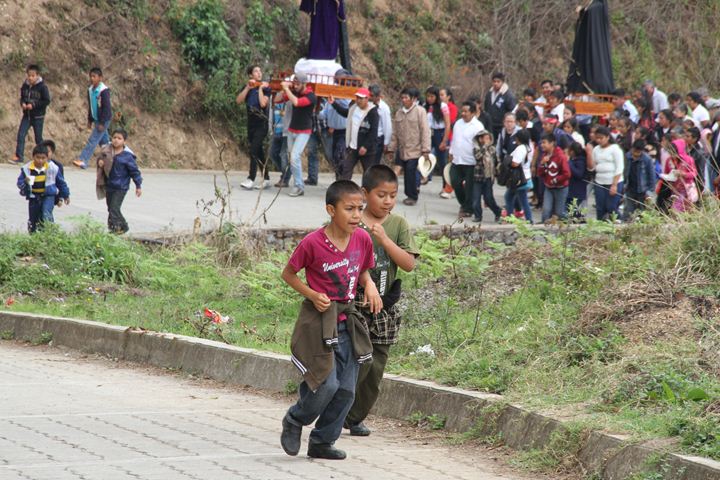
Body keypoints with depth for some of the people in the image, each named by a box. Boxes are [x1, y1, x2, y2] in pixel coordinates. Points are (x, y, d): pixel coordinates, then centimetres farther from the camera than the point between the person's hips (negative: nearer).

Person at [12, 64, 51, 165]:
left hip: (38, 116, -4)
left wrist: (34, 105, -20)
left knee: (38, 138, 6)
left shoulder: (42, 87, -14)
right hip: (26, 115, 4)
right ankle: (19, 156, -3)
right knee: (21, 135, -6)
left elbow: (47, 101, -14)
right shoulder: (24, 86, 1)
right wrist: (22, 103, -9)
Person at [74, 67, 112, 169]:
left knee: (93, 140, -13)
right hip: (96, 119, 8)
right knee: (104, 141, 15)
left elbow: (106, 107, -19)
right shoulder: (90, 89, 6)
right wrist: (90, 120, 17)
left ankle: (83, 161, -17)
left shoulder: (104, 90, -18)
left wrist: (102, 123, -20)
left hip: (103, 120, -8)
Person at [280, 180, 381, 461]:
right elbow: (288, 274, -2)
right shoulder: (312, 243, -15)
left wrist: (369, 286, -5)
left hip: (348, 321, 6)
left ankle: (322, 442, 21)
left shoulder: (363, 239, -1)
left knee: (346, 390, 5)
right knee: (327, 384, -13)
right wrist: (313, 296, -15)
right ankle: (295, 421, 16)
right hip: (318, 320, -6)